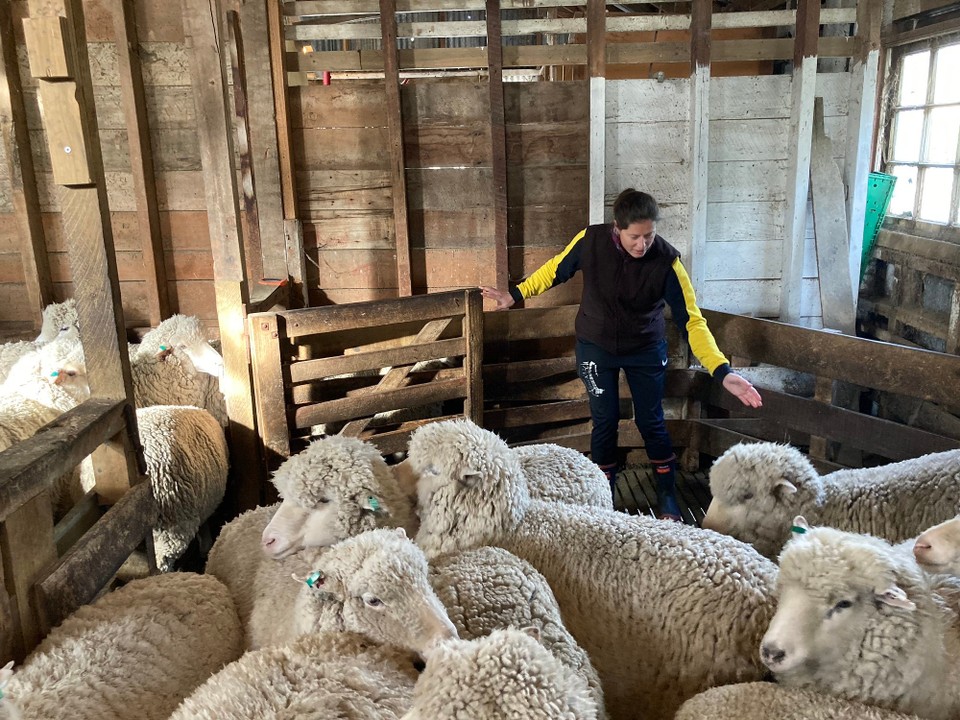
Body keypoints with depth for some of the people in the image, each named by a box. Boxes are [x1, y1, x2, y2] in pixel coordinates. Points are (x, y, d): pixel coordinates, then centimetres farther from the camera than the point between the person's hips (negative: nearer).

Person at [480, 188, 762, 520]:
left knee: (651, 422, 7)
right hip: (596, 347, 1)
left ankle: (668, 496, 28)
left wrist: (722, 371, -32)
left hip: (645, 350, 0)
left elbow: (691, 321, -24)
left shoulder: (667, 260, -25)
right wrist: (516, 294, 0)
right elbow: (556, 269, -2)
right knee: (604, 421, 6)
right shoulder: (591, 240, -22)